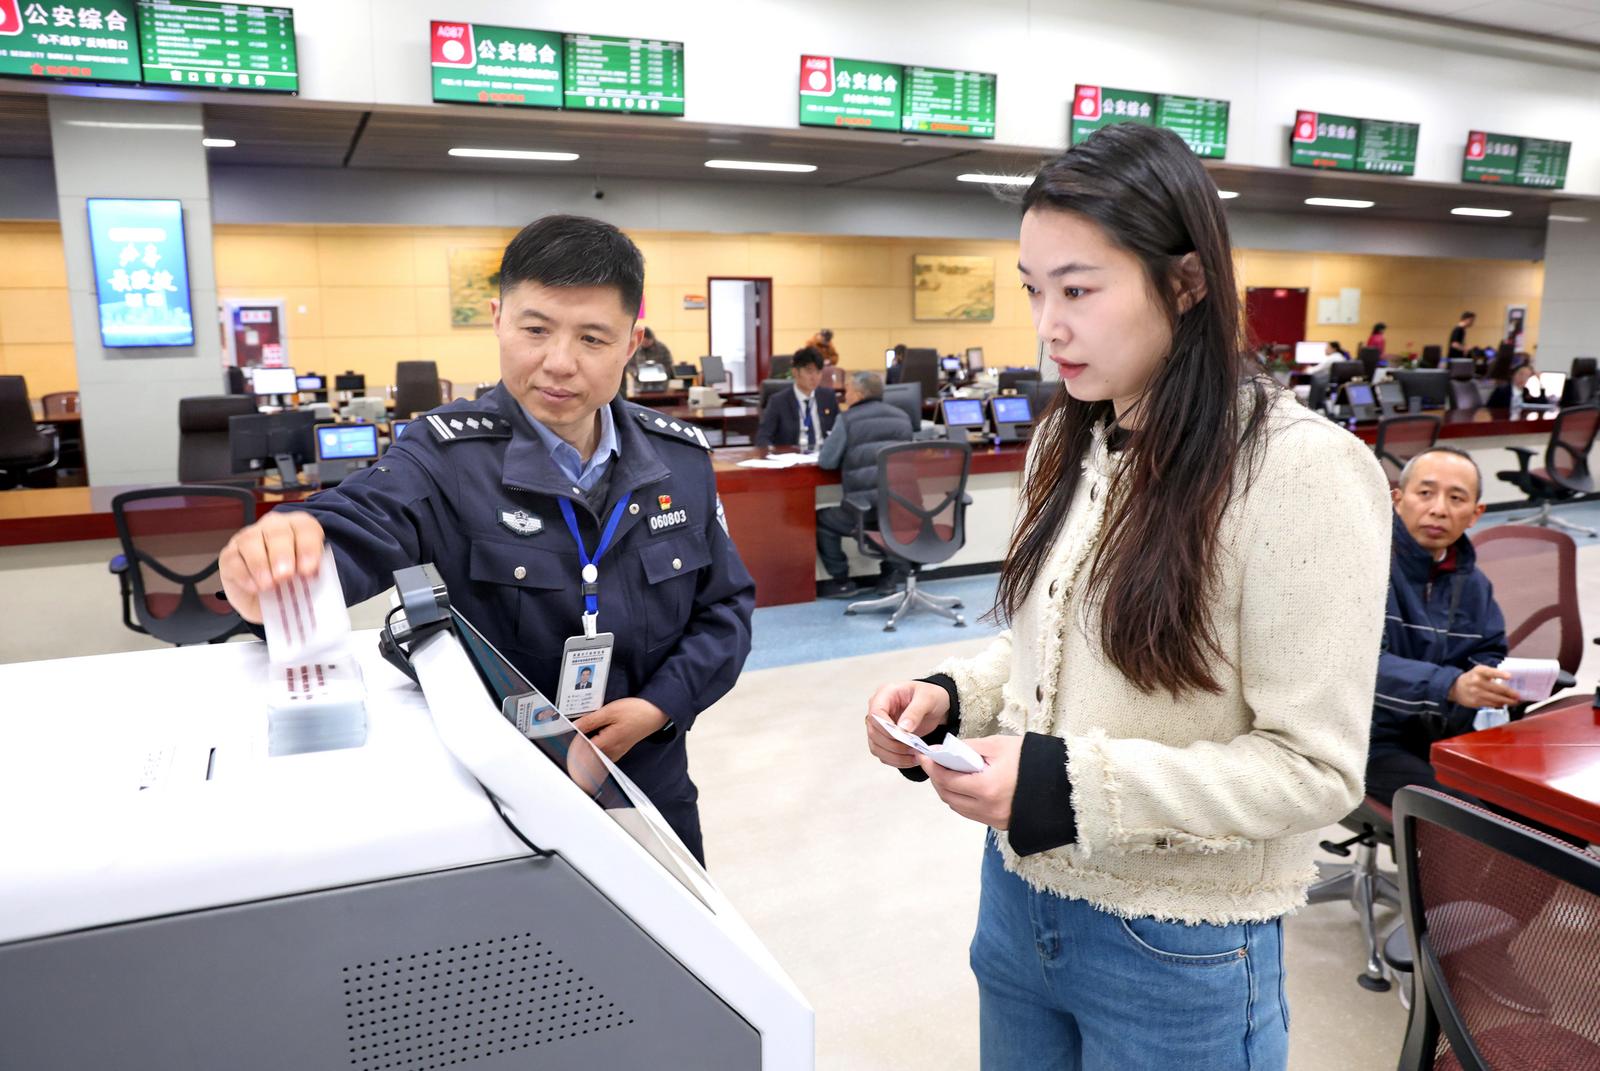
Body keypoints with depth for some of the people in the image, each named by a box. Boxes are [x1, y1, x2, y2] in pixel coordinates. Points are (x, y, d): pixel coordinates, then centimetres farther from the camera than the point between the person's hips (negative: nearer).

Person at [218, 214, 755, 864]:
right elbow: (353, 528, -32)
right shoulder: (447, 460, -15)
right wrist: (272, 570, -54)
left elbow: (725, 607, 1)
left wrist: (659, 706, -13)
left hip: (649, 790, 4)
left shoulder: (681, 461, -4)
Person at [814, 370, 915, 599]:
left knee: (821, 519, 19)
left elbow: (826, 461, -7)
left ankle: (841, 581, 17)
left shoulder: (848, 419, -3)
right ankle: (890, 575, 31)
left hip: (866, 509, -5)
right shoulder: (902, 417, 13)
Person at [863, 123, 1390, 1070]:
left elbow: (1317, 768, -19)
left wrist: (1073, 785, -27)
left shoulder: (1304, 470, -20)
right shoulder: (1069, 442, 1)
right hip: (1022, 894, 6)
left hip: (1180, 951, -6)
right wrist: (954, 697, -7)